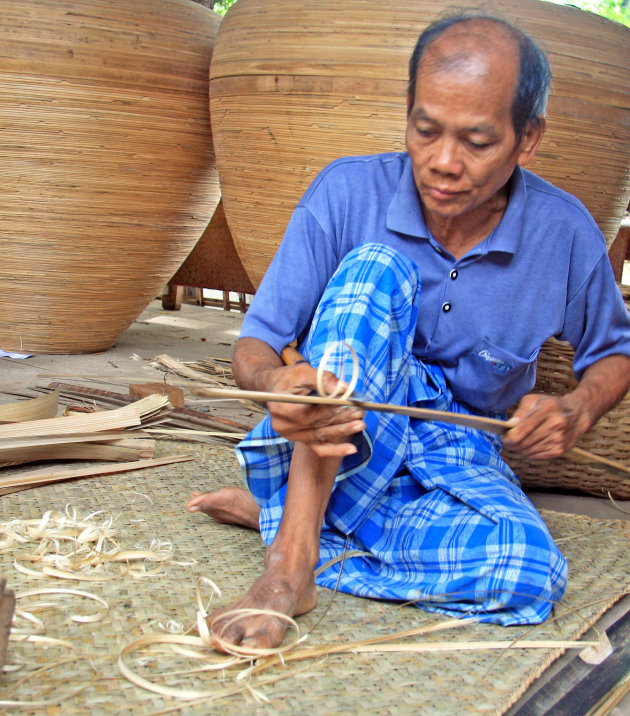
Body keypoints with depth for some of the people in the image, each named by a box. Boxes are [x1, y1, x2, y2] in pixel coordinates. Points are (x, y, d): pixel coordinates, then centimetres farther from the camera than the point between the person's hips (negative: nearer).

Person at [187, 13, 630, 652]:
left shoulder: (565, 234, -9)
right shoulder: (346, 192, -13)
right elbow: (254, 344, -13)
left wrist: (576, 413, -13)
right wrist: (273, 383, -38)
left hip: (456, 449, 2)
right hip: (342, 440, -1)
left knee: (529, 574, -33)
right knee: (374, 270, -30)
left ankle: (278, 512, -18)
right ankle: (292, 556, -37)